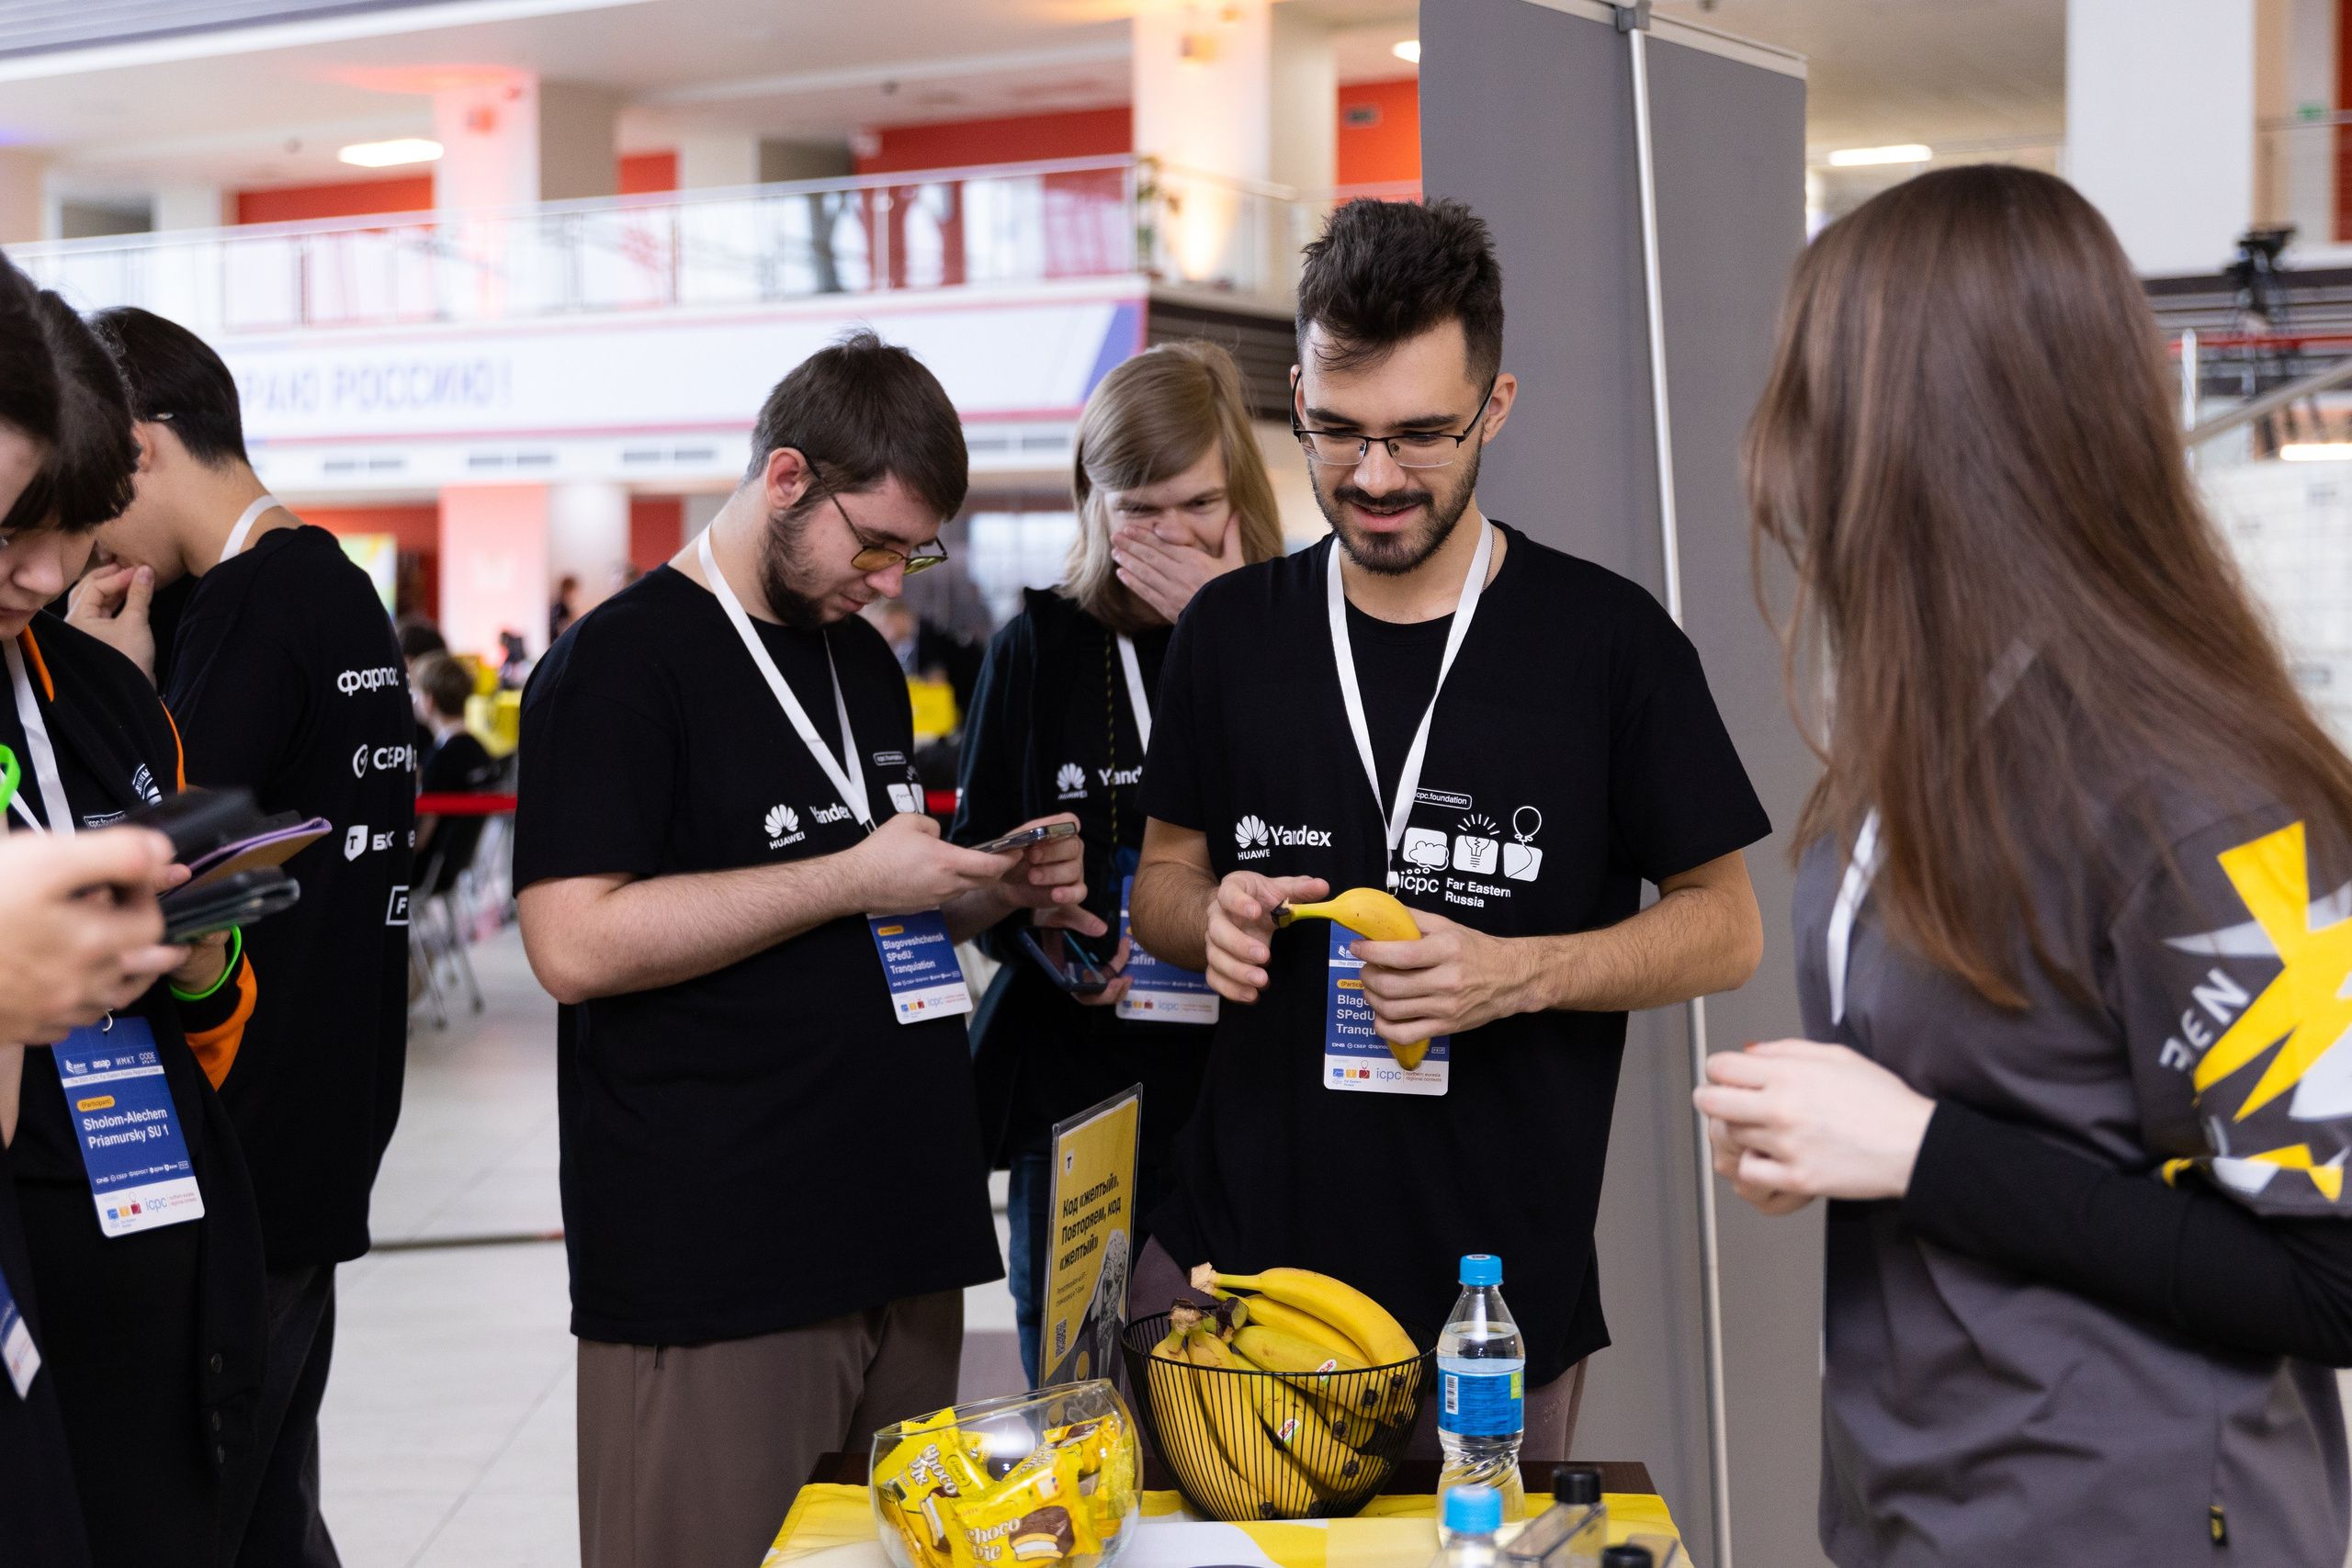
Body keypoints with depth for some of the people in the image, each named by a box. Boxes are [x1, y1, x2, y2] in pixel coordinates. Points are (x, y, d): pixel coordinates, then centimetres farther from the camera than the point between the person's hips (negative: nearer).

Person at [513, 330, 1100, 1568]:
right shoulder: (618, 663, -8)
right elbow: (575, 944, -19)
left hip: (901, 1243, 8)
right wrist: (850, 878, -17)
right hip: (709, 1270, -8)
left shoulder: (865, 662, 18)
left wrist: (998, 894, 7)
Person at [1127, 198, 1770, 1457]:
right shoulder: (1230, 632, 6)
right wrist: (1209, 916, -8)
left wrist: (1519, 973, -17)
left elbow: (1725, 929, -1)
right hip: (1230, 1251, 3)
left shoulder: (1609, 643, -4)